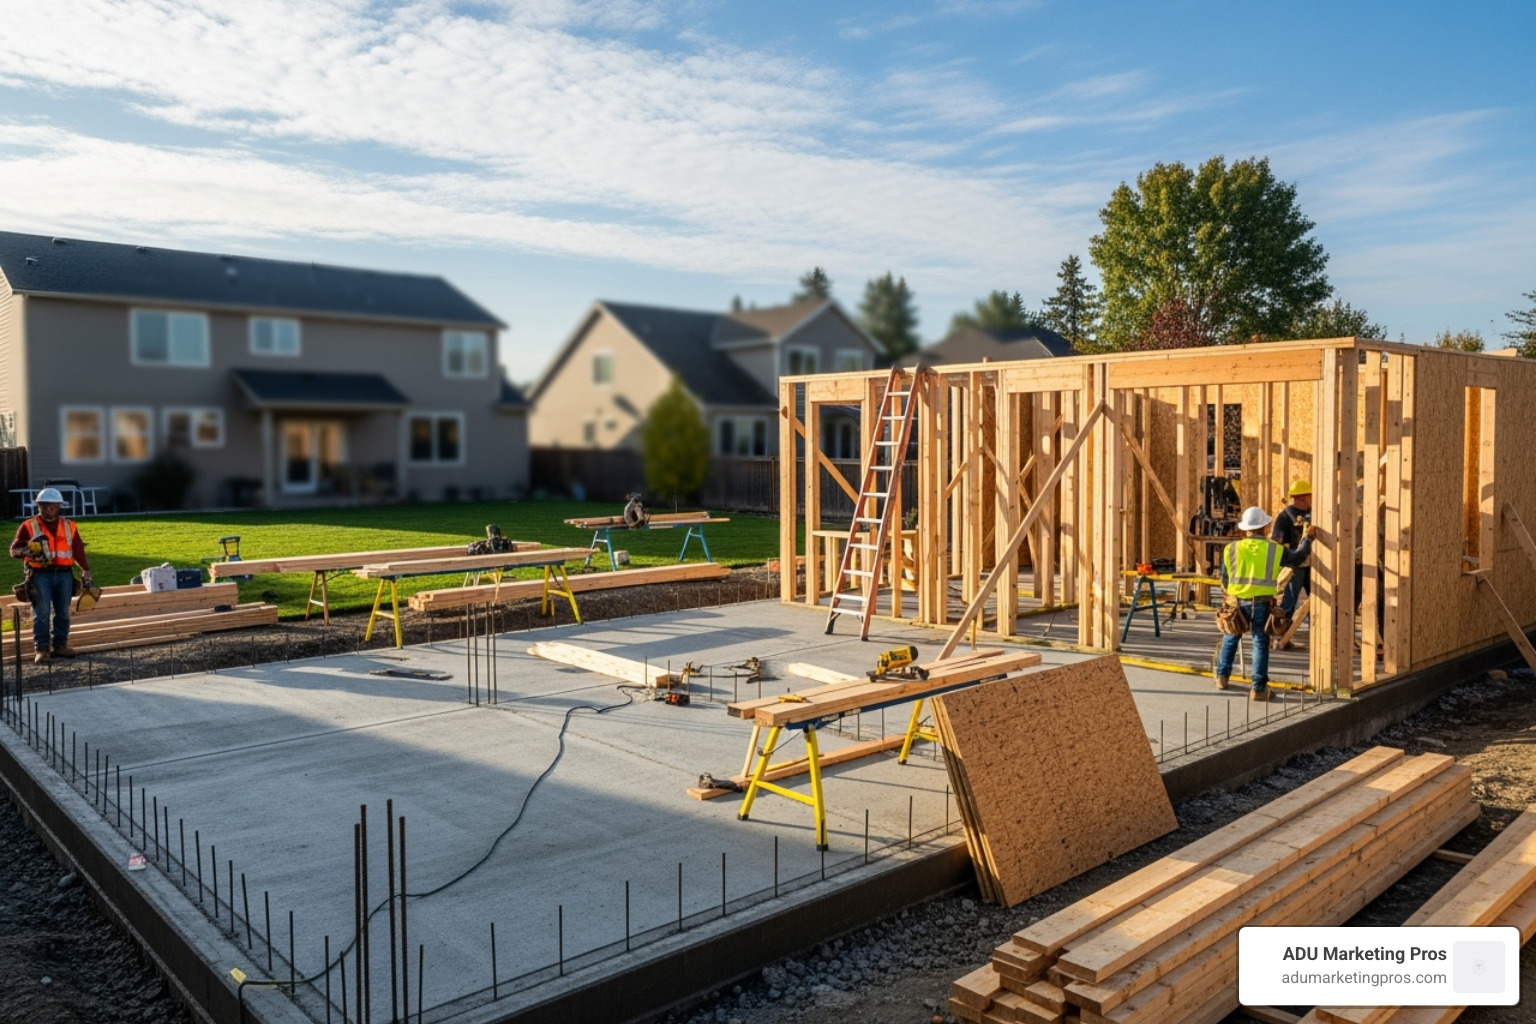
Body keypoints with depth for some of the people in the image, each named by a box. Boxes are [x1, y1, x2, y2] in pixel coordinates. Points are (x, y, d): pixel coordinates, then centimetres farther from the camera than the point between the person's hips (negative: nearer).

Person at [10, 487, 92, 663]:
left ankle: (60, 645, 16)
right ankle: (42, 649, 2)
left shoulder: (69, 526, 11)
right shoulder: (29, 526, 2)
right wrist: (30, 549, -22)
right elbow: (15, 550, -1)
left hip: (64, 574, 3)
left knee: (63, 612, 7)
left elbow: (79, 551, 13)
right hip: (40, 575, -3)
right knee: (41, 613, -3)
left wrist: (86, 572, 12)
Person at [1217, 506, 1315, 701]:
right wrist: (1306, 538, 27)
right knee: (1261, 644, 5)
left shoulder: (1231, 549, -1)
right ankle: (1259, 688, 4)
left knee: (1230, 639, 19)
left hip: (1237, 602, 1)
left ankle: (1222, 676, 25)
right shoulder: (1275, 549, -3)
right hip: (1262, 604, -1)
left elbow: (1224, 580, 4)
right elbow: (1297, 558, 12)